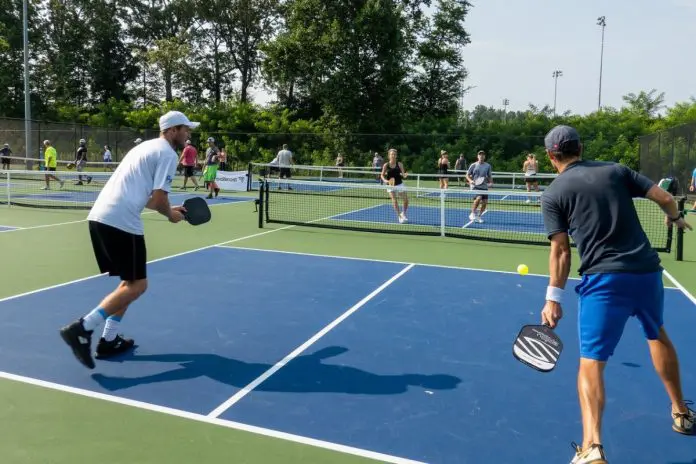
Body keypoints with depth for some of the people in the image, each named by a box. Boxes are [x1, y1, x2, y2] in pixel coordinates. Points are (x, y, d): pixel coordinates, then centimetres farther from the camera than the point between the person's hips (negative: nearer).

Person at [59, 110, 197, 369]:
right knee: (137, 286, -1)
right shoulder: (168, 154, -3)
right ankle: (82, 328, -10)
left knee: (130, 282, 19)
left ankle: (109, 341, 19)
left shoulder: (146, 147, 25)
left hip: (100, 216, 9)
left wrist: (169, 210, 27)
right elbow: (158, 198, -12)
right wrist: (171, 215, 8)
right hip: (121, 222, -9)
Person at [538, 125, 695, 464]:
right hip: (647, 271, 5)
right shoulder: (615, 170, 9)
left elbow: (561, 251, -5)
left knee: (591, 362, 0)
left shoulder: (553, 195, 0)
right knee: (657, 335, 31)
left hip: (604, 280, -4)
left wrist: (554, 299, -2)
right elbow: (665, 198, 8)